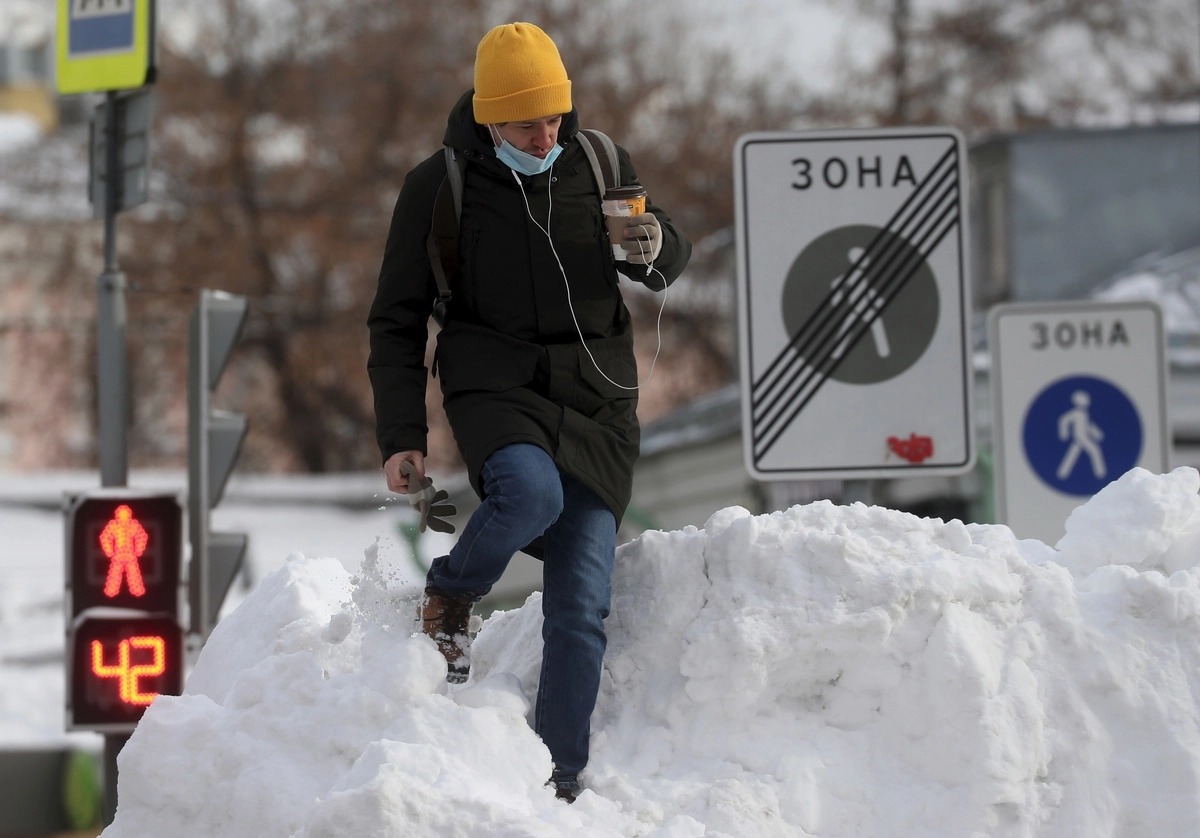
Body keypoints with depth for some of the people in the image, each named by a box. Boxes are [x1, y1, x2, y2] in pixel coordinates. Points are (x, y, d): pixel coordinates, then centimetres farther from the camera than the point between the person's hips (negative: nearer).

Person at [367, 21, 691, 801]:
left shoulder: (599, 164, 4)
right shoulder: (438, 188, -2)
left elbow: (668, 264, 17)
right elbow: (398, 323, 4)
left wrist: (657, 247, -8)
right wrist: (402, 436, -4)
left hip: (596, 399, 3)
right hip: (495, 387, -3)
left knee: (581, 608, -6)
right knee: (531, 490, -36)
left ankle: (560, 780, 2)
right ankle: (450, 598, -7)